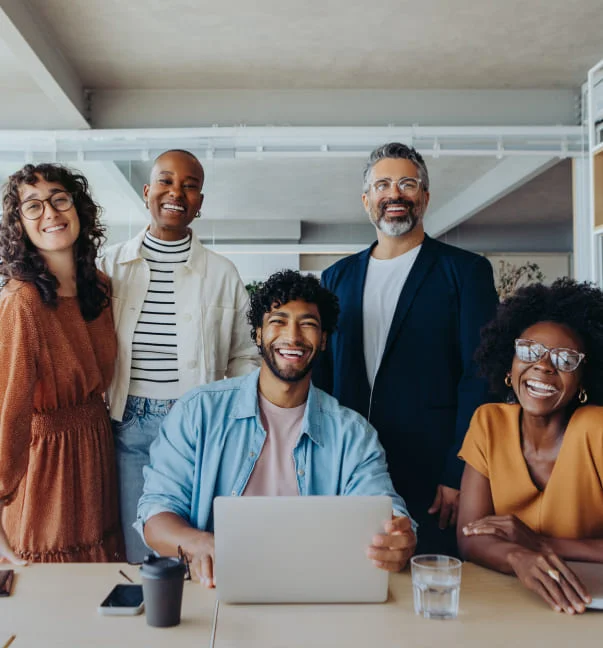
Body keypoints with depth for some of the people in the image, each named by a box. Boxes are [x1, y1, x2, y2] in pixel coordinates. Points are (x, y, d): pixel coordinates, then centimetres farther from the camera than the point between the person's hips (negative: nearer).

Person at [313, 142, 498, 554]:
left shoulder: (466, 271, 0)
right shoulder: (336, 278, 12)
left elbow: (480, 377, -6)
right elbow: (322, 375, 13)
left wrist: (459, 475, -12)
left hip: (433, 478, -3)